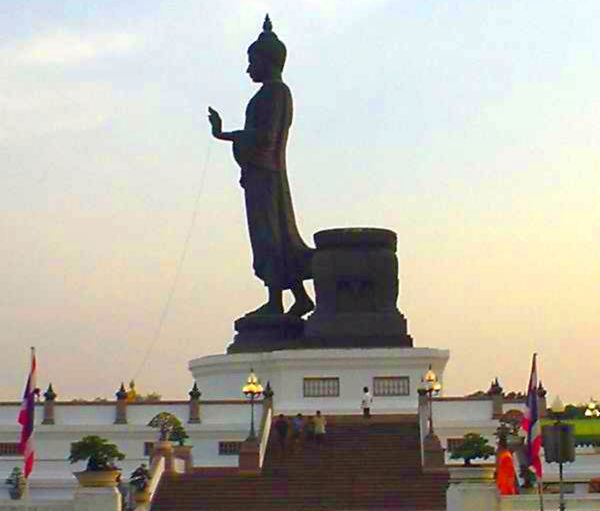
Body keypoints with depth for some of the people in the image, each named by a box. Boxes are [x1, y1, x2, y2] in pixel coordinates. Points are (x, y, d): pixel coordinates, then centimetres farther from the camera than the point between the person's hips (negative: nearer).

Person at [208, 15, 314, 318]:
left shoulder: (273, 93, -11)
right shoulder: (279, 92, 20)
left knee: (268, 239, -9)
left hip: (262, 176, -10)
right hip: (269, 175, 10)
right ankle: (300, 297, 11)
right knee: (281, 238, 10)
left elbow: (265, 136, -22)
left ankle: (275, 302, -9)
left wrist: (224, 135, -15)